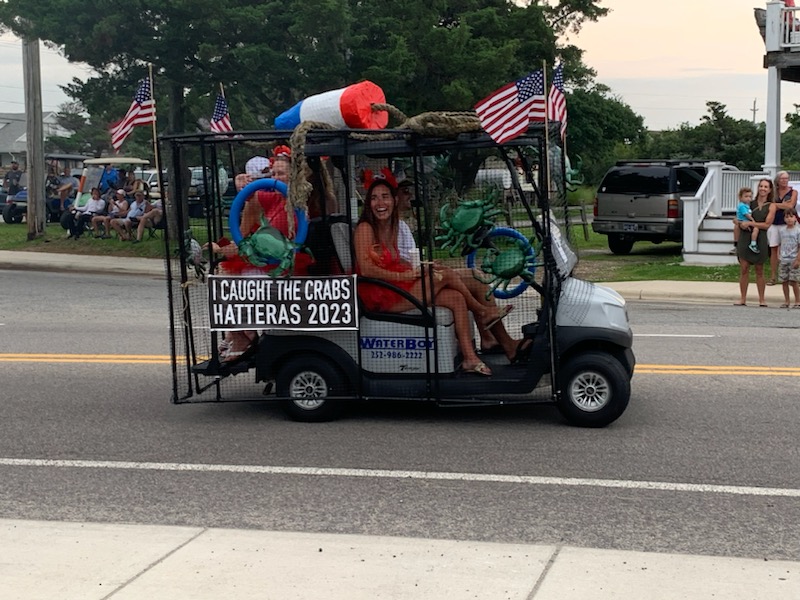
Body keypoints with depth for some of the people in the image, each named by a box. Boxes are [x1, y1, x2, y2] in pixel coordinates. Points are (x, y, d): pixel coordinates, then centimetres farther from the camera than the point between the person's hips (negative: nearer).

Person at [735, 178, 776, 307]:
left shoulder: (771, 206, 5)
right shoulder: (750, 203, 11)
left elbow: (767, 224, -6)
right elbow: (738, 220, 16)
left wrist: (749, 223, -12)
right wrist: (741, 223, -7)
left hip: (760, 239, -2)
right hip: (745, 238, 2)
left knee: (759, 270, 3)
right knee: (744, 269, -2)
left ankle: (762, 299, 9)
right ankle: (743, 299, 2)